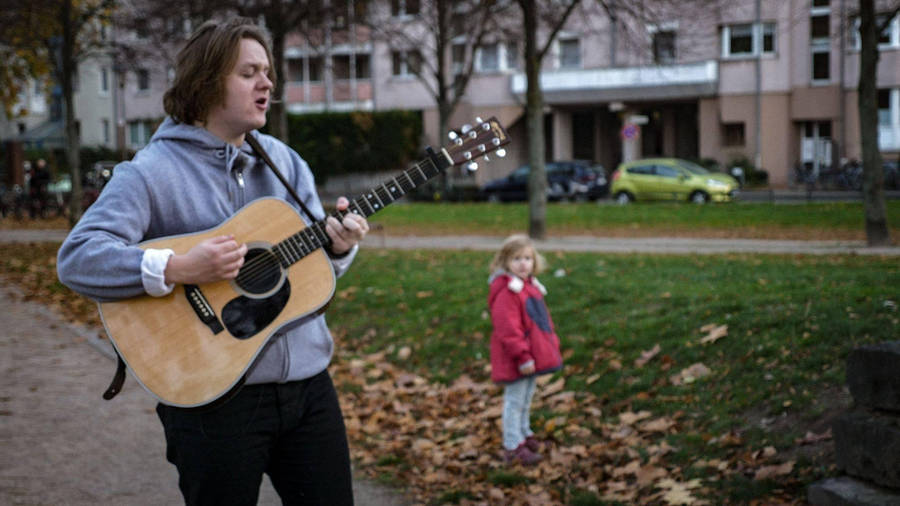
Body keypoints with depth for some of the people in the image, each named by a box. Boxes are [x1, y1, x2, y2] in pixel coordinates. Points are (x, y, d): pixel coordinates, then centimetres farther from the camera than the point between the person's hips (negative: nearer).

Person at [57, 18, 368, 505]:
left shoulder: (283, 160, 12)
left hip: (307, 383, 6)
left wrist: (338, 246, -9)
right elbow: (76, 257, -17)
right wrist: (179, 269, -28)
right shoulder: (152, 172, -8)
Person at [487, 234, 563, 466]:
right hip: (515, 361, -9)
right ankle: (512, 447, 3)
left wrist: (552, 342, 18)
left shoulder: (531, 286, 11)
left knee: (526, 398, 22)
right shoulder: (506, 291, -21)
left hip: (534, 354, 9)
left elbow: (543, 318, 21)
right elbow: (508, 328, -24)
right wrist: (522, 357, -25)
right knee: (515, 400, -3)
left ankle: (524, 433, 38)